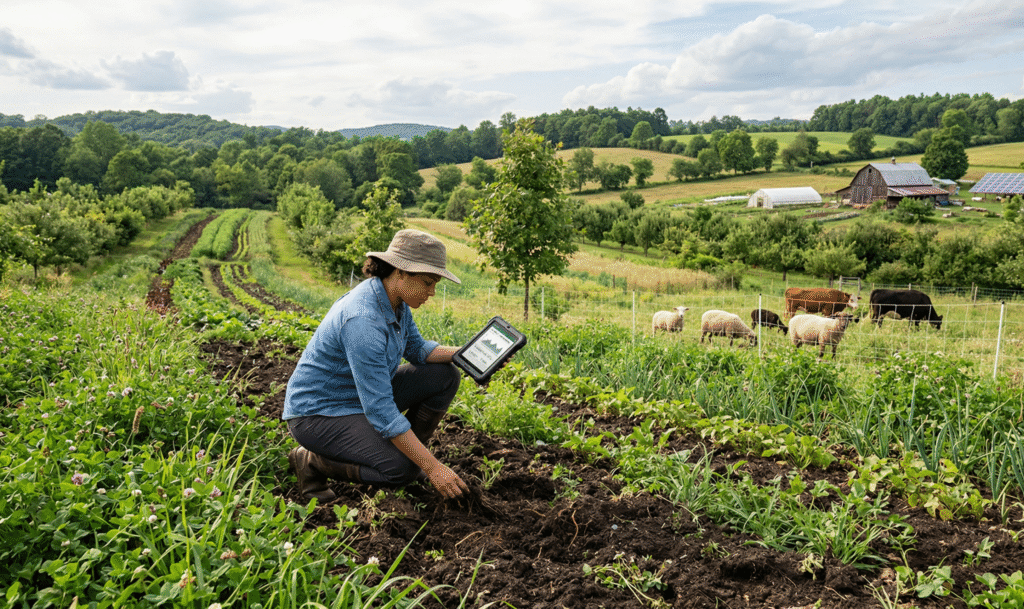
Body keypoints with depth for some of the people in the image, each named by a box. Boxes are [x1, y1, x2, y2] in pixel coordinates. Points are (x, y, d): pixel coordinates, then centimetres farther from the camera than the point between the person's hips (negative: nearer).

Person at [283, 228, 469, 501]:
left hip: (364, 395, 9)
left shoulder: (395, 301, -5)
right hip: (318, 412, -9)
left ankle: (408, 452, 11)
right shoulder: (363, 319, -33)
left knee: (445, 376, -3)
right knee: (402, 468, -26)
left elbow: (417, 349, 9)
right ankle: (312, 460, -3)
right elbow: (379, 409, -33)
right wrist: (432, 467, -31)